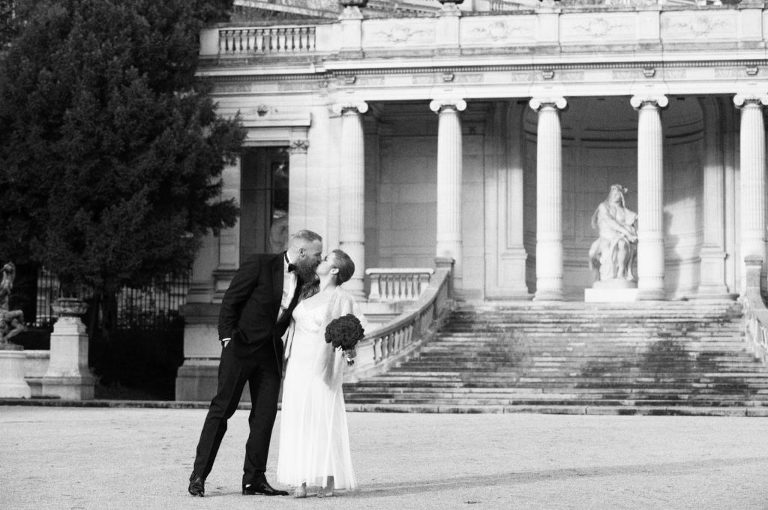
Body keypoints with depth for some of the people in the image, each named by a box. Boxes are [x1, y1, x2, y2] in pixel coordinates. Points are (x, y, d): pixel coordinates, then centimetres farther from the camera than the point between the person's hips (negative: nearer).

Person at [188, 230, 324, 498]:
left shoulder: (301, 280, 10)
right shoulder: (259, 265, -9)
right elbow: (230, 301, -7)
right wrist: (227, 337, -15)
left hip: (270, 354, 6)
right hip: (241, 346, -6)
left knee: (265, 415, 3)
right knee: (222, 409, -4)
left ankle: (254, 479, 9)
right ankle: (198, 475, 0)